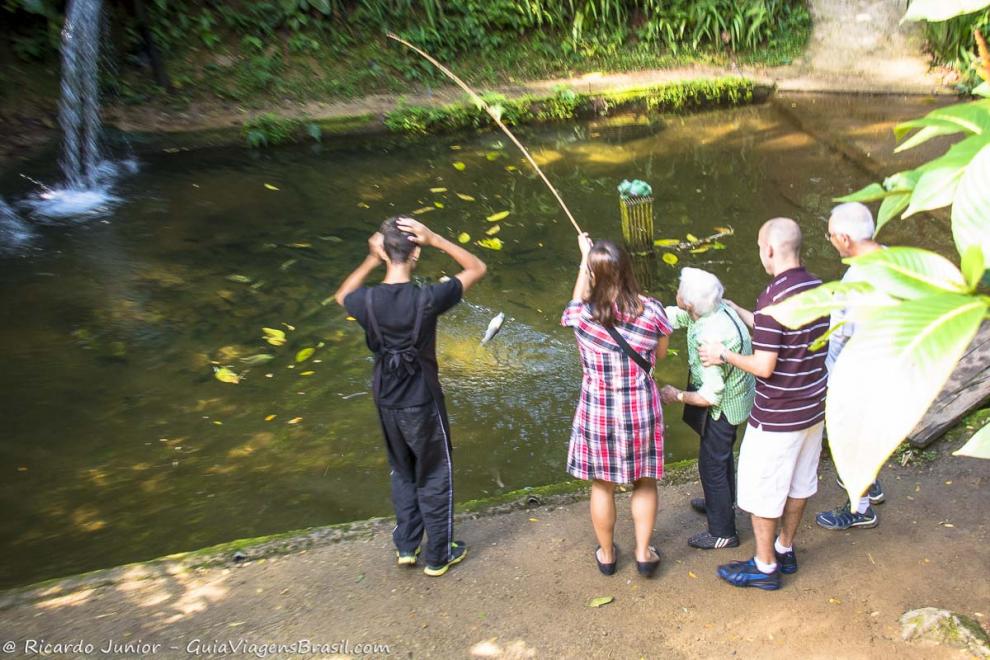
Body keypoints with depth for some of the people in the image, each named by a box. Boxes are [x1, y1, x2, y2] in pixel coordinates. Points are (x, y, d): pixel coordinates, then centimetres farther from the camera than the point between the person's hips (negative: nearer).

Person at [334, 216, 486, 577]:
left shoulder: (367, 301, -15)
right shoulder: (426, 299, -24)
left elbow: (342, 296, 12)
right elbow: (477, 268, -11)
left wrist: (370, 261, -1)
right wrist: (436, 240, -18)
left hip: (386, 402, 4)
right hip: (423, 404, -3)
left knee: (403, 473, 25)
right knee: (434, 478, 15)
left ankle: (406, 546, 35)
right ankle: (438, 556, 29)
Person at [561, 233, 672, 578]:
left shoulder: (581, 315, -18)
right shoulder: (651, 310, -17)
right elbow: (660, 353, 1)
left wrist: (585, 259, 19)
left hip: (598, 411, 0)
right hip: (641, 410, 1)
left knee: (602, 485, 18)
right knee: (644, 481, 21)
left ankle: (606, 554, 35)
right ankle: (644, 554, 32)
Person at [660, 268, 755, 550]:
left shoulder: (711, 339, -38)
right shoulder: (715, 309, -13)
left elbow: (710, 396, -31)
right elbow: (673, 315, 0)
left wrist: (677, 396, -16)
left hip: (723, 407, -9)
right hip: (733, 398, 9)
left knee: (711, 463, 6)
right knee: (721, 455, 28)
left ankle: (722, 532, 22)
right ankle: (724, 503, 51)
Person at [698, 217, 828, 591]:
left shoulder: (773, 298, -26)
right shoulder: (818, 289, 0)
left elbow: (765, 366, -25)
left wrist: (724, 355, -9)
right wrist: (739, 313, 16)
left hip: (777, 418, -8)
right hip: (813, 408, 8)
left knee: (761, 490, 9)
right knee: (798, 484, 22)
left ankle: (765, 567, 23)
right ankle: (785, 551, 40)